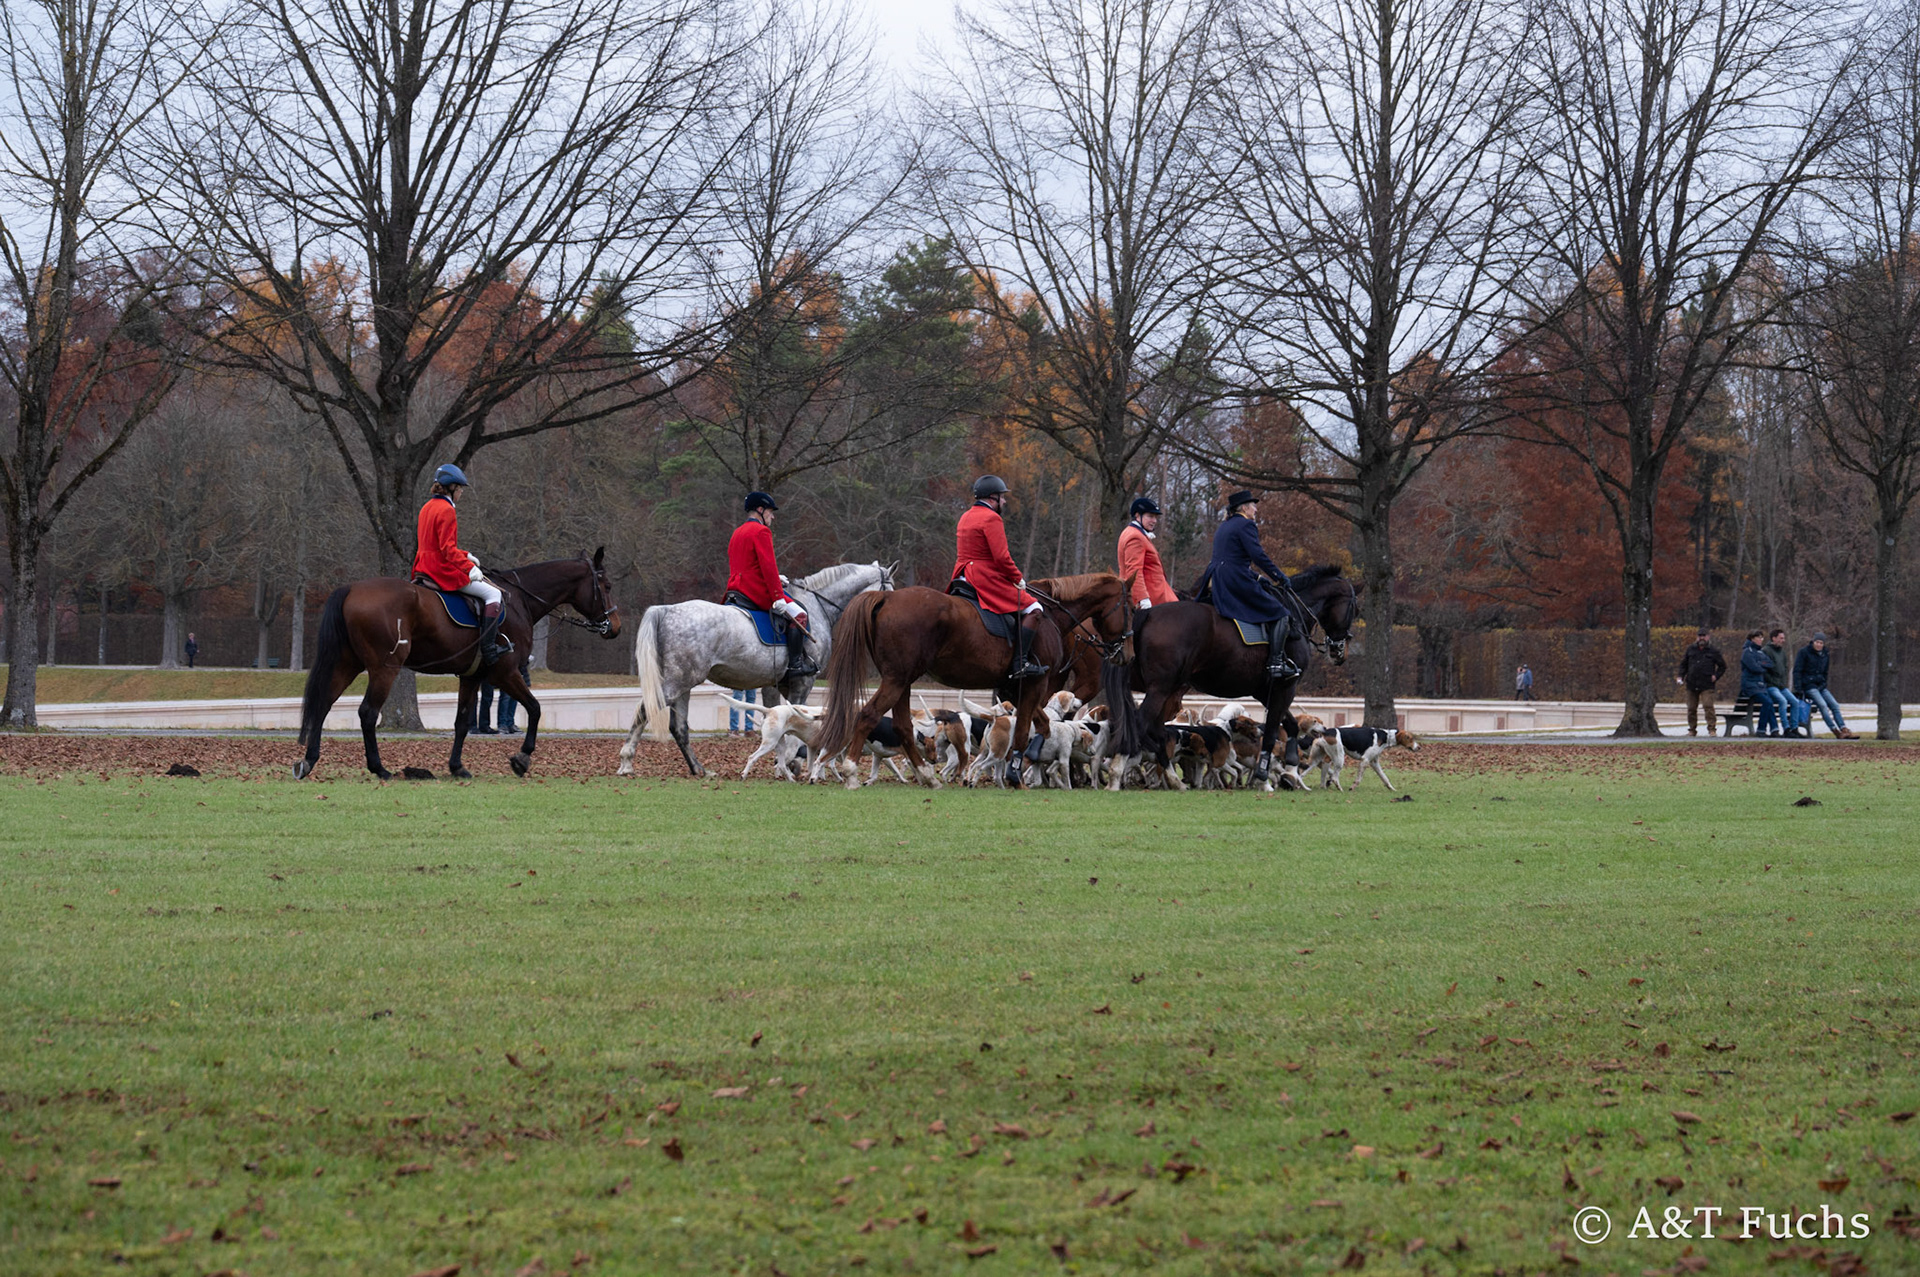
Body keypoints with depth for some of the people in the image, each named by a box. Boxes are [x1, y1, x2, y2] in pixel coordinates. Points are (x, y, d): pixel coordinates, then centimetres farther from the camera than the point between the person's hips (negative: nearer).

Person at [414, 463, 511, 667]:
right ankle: (488, 648, -16)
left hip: (426, 570, 10)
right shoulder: (446, 510, -16)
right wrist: (469, 567, -25)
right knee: (492, 593, -8)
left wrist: (466, 556, 20)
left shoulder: (427, 508, 15)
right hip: (444, 571, -10)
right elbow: (448, 549, -24)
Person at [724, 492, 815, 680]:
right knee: (798, 615, -8)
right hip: (757, 592, -10)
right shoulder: (761, 531, -10)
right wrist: (778, 597, -20)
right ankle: (796, 664, -15)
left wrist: (774, 580, 24)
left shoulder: (737, 533, 20)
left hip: (735, 591, 10)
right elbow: (768, 566, -19)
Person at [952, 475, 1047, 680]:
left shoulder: (965, 517, 18)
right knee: (1032, 609, -10)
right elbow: (1002, 557, -20)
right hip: (987, 579, -10)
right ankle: (1020, 664, -19)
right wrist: (1019, 579, -6)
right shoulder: (991, 519, -12)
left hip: (963, 576, 10)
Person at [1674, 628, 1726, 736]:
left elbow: (1722, 666, 12)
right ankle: (1692, 730, 18)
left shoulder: (1713, 651, 6)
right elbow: (1683, 665, 18)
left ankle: (1711, 729, -13)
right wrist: (1680, 676, 2)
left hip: (1706, 686, -4)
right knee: (1691, 708, 6)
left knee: (1708, 706, -16)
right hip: (1691, 685, 4)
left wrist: (1716, 676, -3)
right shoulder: (1691, 650, 13)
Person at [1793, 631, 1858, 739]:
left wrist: (1824, 685, 7)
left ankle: (1844, 730, -17)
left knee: (1834, 705, -10)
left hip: (1820, 685, 7)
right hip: (1808, 685, -7)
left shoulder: (1824, 654, 15)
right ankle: (1836, 732, -30)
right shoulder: (1804, 652, -4)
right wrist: (1798, 689, -17)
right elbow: (1797, 671, -8)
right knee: (1822, 705, -25)